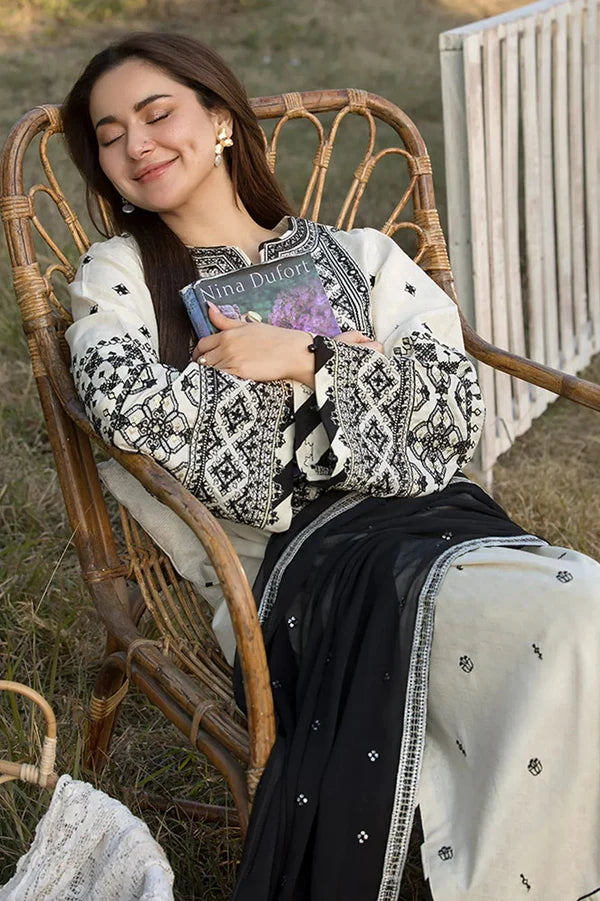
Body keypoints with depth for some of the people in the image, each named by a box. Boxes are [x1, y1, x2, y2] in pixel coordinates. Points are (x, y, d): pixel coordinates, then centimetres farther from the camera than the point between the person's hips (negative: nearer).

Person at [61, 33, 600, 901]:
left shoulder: (361, 256, 23)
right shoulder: (121, 275, 17)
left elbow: (457, 406, 11)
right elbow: (126, 407, -6)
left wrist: (310, 358, -3)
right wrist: (358, 358, 0)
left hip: (433, 513, 4)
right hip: (298, 544, -3)